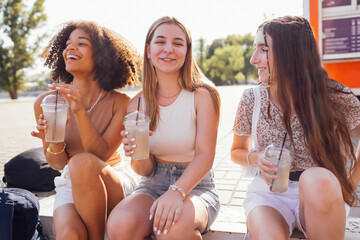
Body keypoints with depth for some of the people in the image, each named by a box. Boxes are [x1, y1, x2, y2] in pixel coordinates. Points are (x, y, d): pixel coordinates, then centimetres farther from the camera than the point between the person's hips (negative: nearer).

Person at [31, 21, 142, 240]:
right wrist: (54, 140, -22)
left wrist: (80, 111, -29)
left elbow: (101, 155, -17)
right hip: (70, 187, 1)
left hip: (114, 184, 0)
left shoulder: (120, 103, -11)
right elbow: (57, 164, 0)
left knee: (82, 162, -33)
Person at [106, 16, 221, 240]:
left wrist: (176, 192, -33)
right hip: (153, 185, 3)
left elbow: (205, 155, -16)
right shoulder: (137, 103, 2)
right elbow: (145, 170, 4)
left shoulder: (202, 96, -8)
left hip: (195, 186, -2)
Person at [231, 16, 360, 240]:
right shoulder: (252, 99, -4)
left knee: (317, 180, -35)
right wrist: (256, 159, -10)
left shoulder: (334, 97, -9)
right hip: (269, 192, -1)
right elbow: (237, 152, 11)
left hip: (321, 192, 2)